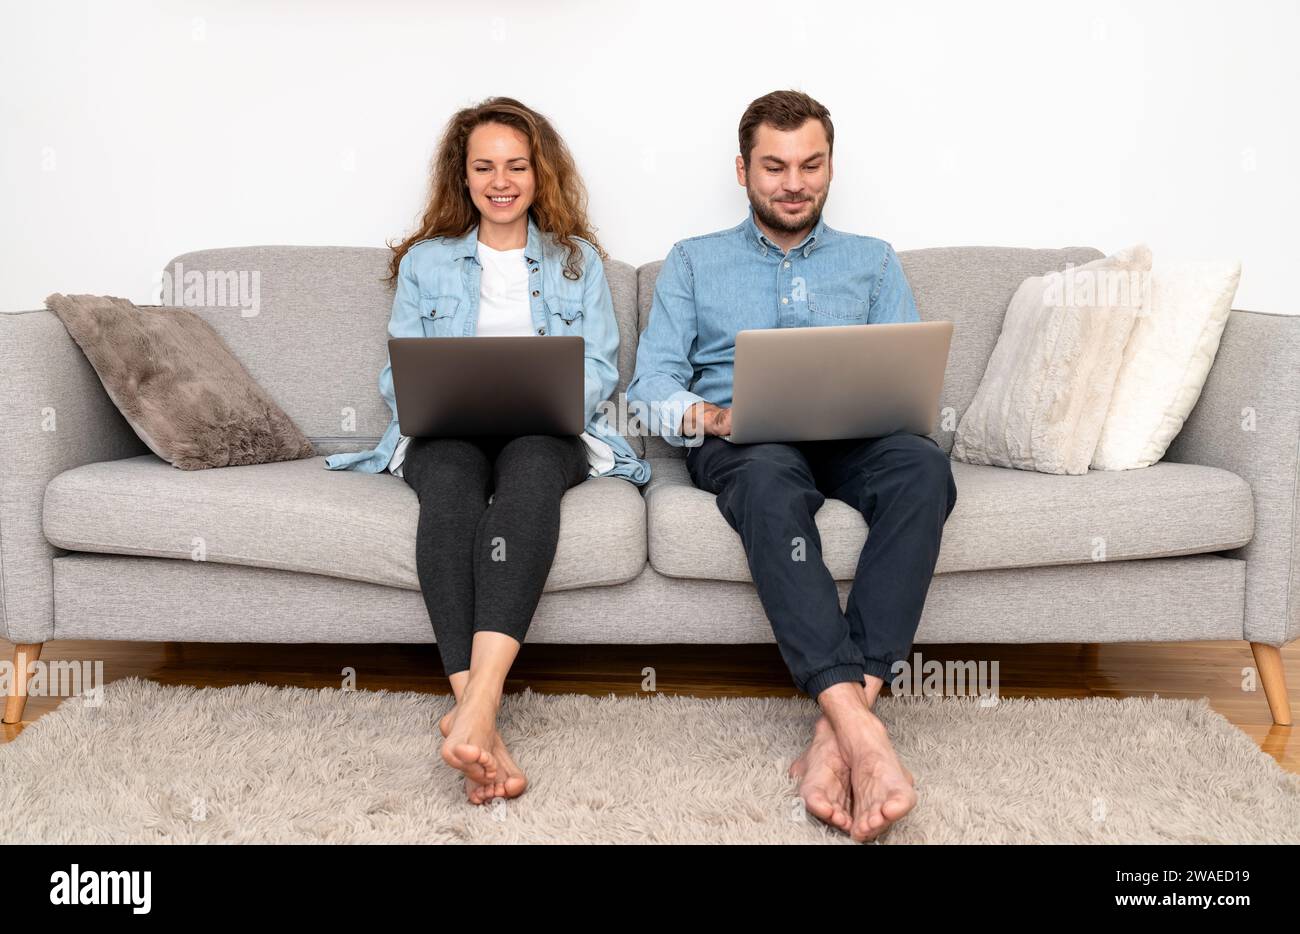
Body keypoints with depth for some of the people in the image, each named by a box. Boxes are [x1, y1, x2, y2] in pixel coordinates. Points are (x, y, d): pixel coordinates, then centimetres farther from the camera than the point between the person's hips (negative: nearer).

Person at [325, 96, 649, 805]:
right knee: (452, 479, -38)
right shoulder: (424, 261, 24)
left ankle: (474, 706, -55)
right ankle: (478, 714, -50)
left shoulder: (577, 258, 22)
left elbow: (600, 368, 10)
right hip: (444, 432, 1)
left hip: (548, 432, 0)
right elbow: (397, 373, 16)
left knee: (530, 464, -39)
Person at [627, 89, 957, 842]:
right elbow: (652, 387, 7)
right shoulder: (694, 262, 19)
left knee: (923, 464, -35)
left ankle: (837, 733, -41)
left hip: (854, 442, 2)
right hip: (741, 442, -1)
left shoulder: (873, 262, 23)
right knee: (771, 478, -40)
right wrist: (707, 416, -16)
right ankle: (865, 737, -48)